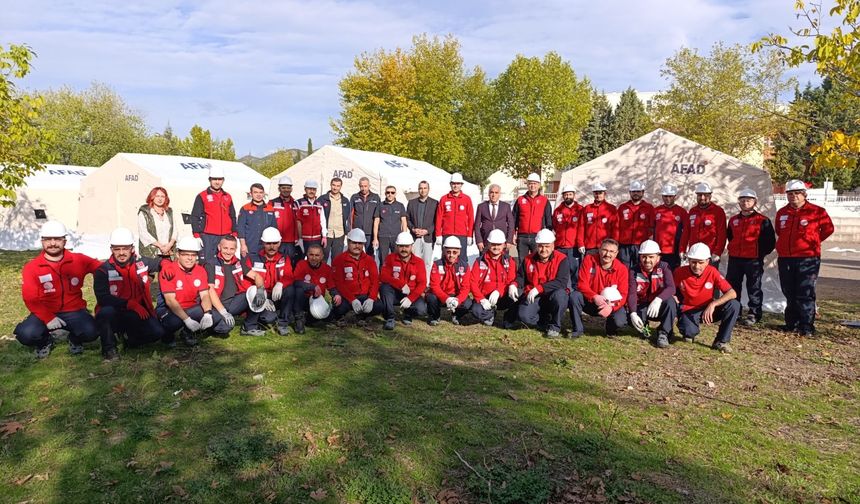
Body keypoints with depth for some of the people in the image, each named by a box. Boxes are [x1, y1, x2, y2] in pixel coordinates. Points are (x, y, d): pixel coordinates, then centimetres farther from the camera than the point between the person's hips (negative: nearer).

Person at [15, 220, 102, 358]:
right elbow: (31, 299, -6)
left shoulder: (79, 261, 1)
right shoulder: (31, 267, -2)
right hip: (45, 313, 0)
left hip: (74, 312, 0)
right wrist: (48, 318, -20)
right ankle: (45, 342, 11)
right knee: (26, 335, -28)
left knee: (91, 332, -28)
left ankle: (75, 340, 12)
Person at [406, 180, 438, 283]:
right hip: (415, 237, 2)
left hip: (428, 237, -2)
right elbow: (407, 219, 12)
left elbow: (437, 221, 0)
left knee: (427, 262, -1)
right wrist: (413, 229, -4)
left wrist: (427, 231, -10)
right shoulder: (411, 202, 13)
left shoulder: (435, 203, 4)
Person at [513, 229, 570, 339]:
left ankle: (554, 327, -13)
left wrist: (538, 289, -28)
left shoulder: (561, 259, -9)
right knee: (523, 315, -25)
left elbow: (561, 282, -21)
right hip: (534, 298, 3)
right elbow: (521, 277, 17)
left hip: (553, 297, -3)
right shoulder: (528, 259, 6)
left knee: (559, 294, -38)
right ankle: (547, 320, 8)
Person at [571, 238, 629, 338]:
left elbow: (623, 295, -14)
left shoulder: (622, 269, -11)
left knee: (619, 321, -29)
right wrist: (595, 297, -35)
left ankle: (611, 330, 12)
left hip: (612, 305, 0)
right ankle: (577, 329, -9)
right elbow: (582, 284, -17)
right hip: (589, 301, 1)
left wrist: (611, 307, -34)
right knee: (574, 296, -29)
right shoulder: (589, 260, -12)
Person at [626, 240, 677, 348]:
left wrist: (658, 300, -46)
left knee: (670, 301, -34)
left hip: (659, 307, -1)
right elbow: (632, 294, -18)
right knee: (630, 319, -30)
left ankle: (663, 334, -17)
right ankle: (643, 328, 10)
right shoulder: (634, 271, -8)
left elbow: (671, 288, -25)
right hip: (642, 307, 1)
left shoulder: (664, 267, -10)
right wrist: (633, 314, -35)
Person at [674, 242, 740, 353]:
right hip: (689, 311, -2)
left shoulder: (712, 272, -13)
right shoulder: (679, 272, -13)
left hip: (708, 310, 2)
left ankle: (721, 342, -11)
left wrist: (713, 304, -33)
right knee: (689, 331, -35)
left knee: (734, 305, -25)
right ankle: (690, 333, 9)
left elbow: (732, 293, -19)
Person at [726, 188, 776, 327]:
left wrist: (760, 253, -4)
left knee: (754, 288, 4)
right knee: (732, 287, 9)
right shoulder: (733, 220, 10)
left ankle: (754, 314, 12)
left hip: (754, 260, -5)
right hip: (734, 259, 5)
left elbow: (770, 241, -3)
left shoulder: (763, 221, -4)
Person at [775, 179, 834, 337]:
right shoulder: (782, 213, 9)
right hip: (785, 259, 4)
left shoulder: (817, 212, -3)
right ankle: (792, 324, 22)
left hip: (807, 259, -4)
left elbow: (828, 229, 9)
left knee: (805, 294, -6)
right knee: (789, 294, 11)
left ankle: (807, 328, -1)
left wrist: (812, 241, 9)